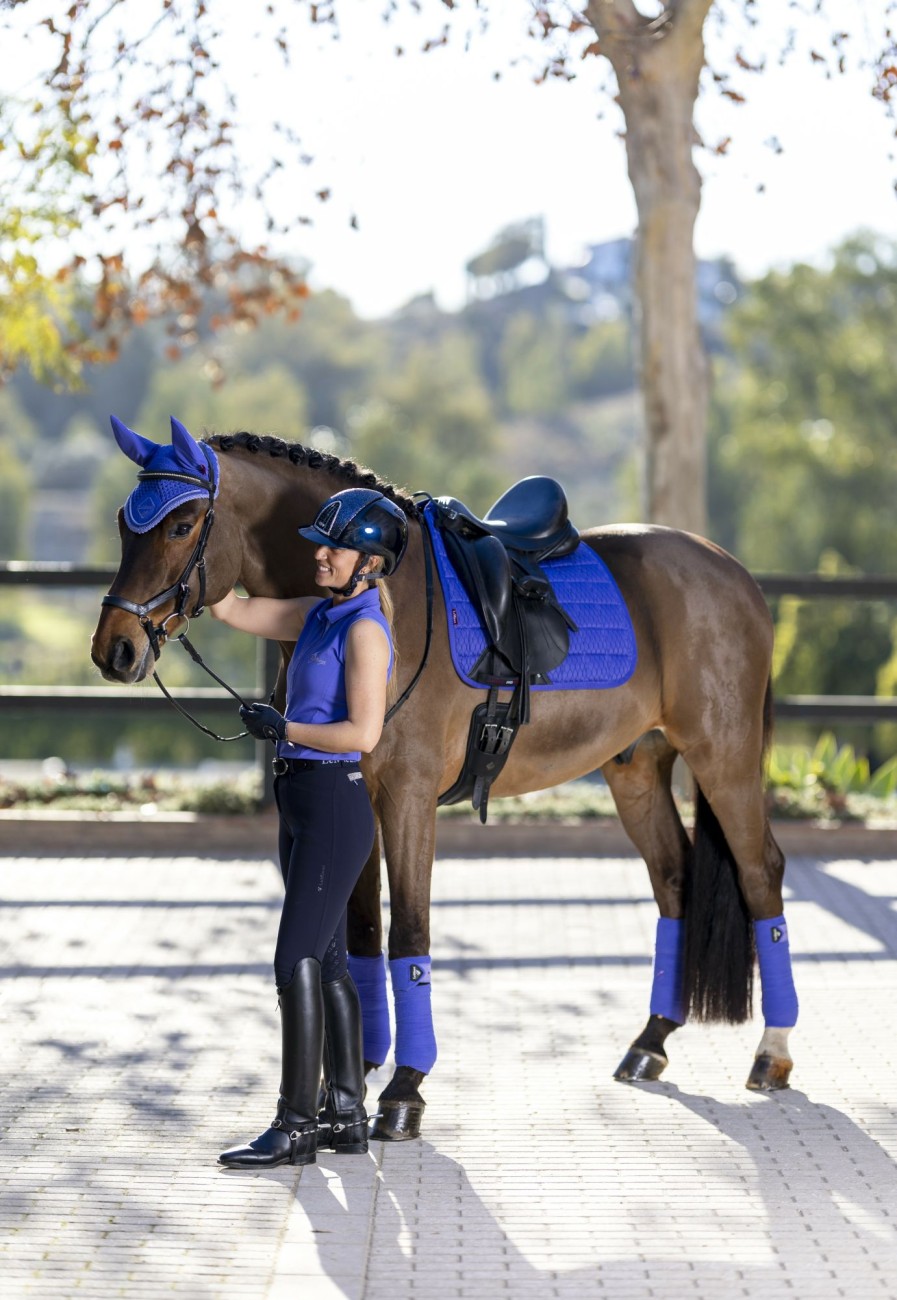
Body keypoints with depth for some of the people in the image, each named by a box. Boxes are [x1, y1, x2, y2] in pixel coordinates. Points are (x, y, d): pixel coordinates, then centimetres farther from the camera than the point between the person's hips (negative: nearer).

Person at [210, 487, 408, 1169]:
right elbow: (232, 609, 16)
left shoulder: (365, 629, -15)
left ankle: (296, 1125, -3)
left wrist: (283, 728, -16)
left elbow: (363, 733, -23)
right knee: (327, 960, 12)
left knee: (298, 961, -8)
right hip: (304, 803, 9)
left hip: (335, 804, -9)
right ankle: (347, 1115, 19)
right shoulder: (319, 615, 11)